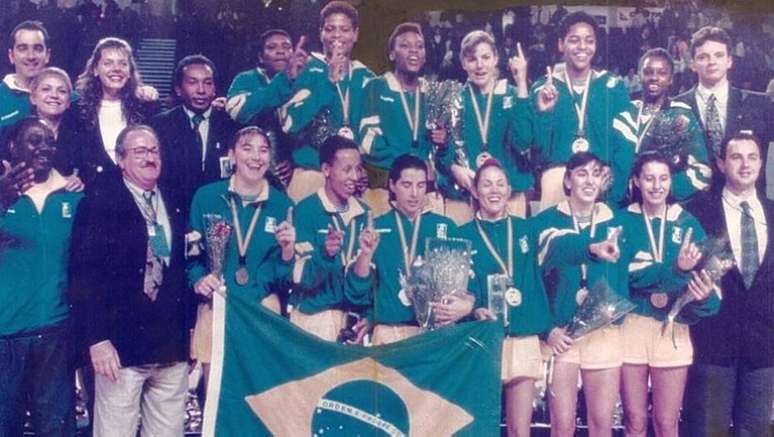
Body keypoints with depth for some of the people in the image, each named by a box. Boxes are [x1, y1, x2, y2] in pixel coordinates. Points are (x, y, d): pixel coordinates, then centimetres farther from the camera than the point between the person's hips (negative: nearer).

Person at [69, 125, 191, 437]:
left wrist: (189, 330, 9)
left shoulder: (175, 205, 13)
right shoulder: (99, 203, -3)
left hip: (173, 345, 5)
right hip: (122, 344, -5)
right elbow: (84, 275, -9)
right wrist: (97, 338, -16)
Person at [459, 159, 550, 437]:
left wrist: (548, 328, 2)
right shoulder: (463, 235, 3)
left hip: (524, 340, 2)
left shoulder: (525, 230, 10)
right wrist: (475, 311, -20)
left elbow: (537, 281, 10)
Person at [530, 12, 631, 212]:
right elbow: (537, 145, 1)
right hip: (558, 175, -1)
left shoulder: (613, 86, 7)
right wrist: (543, 112, -14)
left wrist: (614, 173, -12)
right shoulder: (543, 88, 5)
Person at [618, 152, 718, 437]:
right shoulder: (624, 221, 1)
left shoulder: (688, 224, 5)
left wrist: (706, 295, -27)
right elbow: (630, 273, -13)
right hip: (631, 327, -1)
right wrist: (676, 269, -29)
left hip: (674, 331, 1)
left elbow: (702, 276, -3)